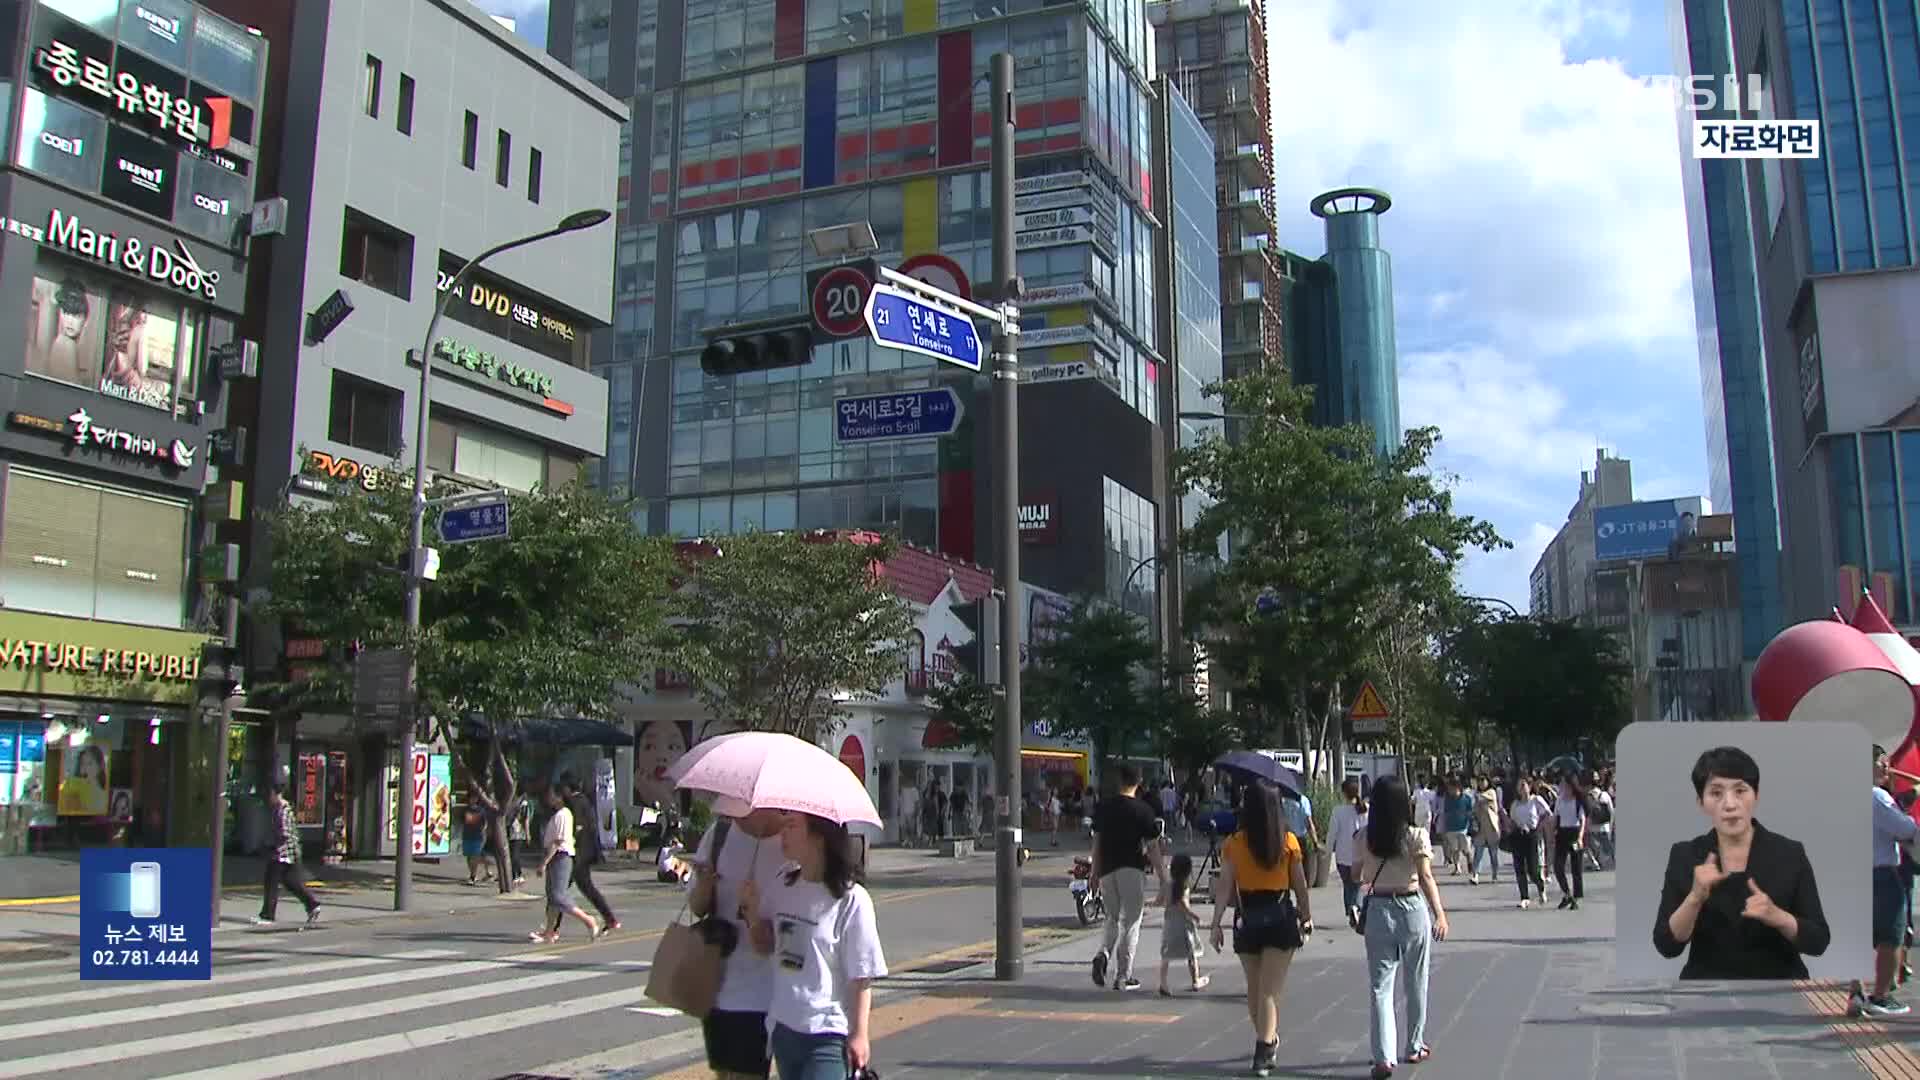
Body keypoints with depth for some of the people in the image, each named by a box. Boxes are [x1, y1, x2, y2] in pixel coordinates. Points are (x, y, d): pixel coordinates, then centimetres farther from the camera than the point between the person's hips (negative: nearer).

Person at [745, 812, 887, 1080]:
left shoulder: (850, 899, -14)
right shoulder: (782, 887, 3)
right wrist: (754, 913, -4)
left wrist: (860, 1033, -10)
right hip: (783, 1029, 7)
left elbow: (862, 977, -10)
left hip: (828, 1036, -7)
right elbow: (765, 947, 15)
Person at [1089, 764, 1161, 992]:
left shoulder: (1103, 807, 5)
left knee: (1113, 920, 17)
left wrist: (1095, 873, 15)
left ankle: (1103, 955, -9)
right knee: (1130, 923, 5)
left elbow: (1097, 841, 8)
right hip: (1132, 870, -4)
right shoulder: (1143, 810, -6)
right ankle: (1123, 976, 3)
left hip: (1107, 870, 4)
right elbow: (1152, 845, -6)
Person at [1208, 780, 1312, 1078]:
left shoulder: (1234, 843, -7)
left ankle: (1267, 1041, 34)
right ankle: (1263, 1052, -8)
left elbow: (1224, 887, -9)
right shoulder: (1288, 842, -6)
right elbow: (1300, 885, 0)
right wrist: (1307, 917, 13)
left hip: (1247, 919, 1)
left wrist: (1216, 923, -4)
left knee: (1254, 986, 19)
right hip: (1280, 917, -1)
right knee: (1270, 989, 1)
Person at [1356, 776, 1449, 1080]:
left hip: (1378, 910, 1)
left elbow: (1357, 875, 8)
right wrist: (1440, 914, -17)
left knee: (1380, 986, 2)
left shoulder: (1365, 837, -3)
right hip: (1413, 909, 0)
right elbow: (1426, 877, -16)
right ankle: (1415, 1047, 30)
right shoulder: (1416, 836, -8)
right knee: (1415, 983, 17)